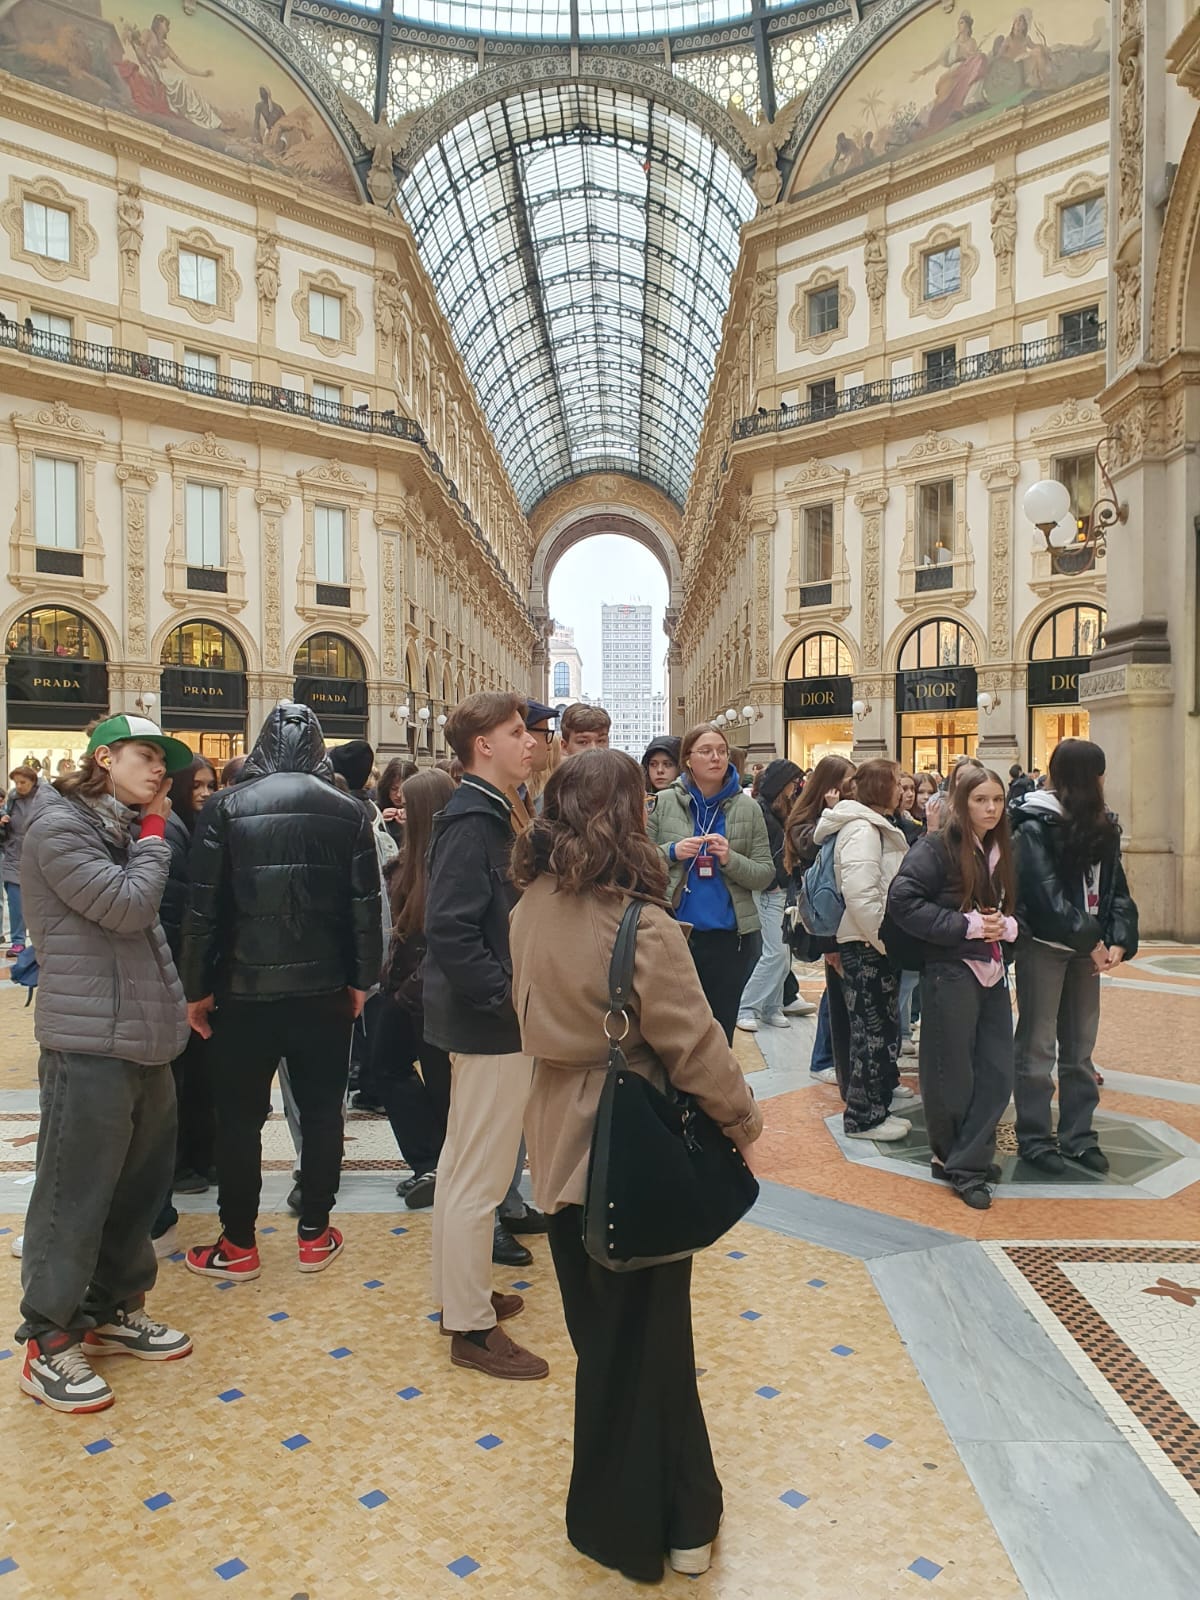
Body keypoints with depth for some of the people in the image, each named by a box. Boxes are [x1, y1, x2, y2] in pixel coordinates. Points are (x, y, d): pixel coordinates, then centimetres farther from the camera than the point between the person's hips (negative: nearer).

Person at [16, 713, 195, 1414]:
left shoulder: (125, 833, 16)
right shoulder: (59, 830, -11)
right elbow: (129, 907, -20)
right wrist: (154, 834, -7)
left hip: (146, 1041, 9)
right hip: (90, 1047, -8)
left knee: (140, 1185, 17)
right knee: (75, 1196, 2)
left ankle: (116, 1309, 34)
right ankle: (49, 1344, 18)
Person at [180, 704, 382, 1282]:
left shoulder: (227, 807, -6)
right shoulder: (348, 812, -2)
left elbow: (204, 907, -7)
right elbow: (365, 906, -3)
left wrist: (197, 987, 2)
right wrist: (361, 979, 7)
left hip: (245, 988, -1)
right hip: (324, 989, 2)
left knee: (239, 1116, 11)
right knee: (321, 1111, 13)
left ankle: (238, 1244, 22)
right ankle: (314, 1236, 22)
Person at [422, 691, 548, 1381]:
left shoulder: (489, 815, 12)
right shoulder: (474, 822, -18)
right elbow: (451, 931, -25)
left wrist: (510, 990, 9)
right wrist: (507, 996, -21)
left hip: (488, 1021, 10)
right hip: (492, 1025, -10)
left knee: (465, 1163, 20)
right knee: (481, 1175, 1)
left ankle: (460, 1289, 36)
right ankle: (473, 1325, 15)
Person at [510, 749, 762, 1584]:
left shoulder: (532, 907, -4)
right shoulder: (640, 923, -24)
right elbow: (693, 1044, -19)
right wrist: (745, 1116, -5)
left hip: (563, 1140, 6)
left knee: (602, 1333, 22)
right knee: (644, 1340, 13)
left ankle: (617, 1502, 41)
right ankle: (648, 1522, 32)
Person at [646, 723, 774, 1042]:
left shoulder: (747, 808, 2)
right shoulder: (663, 803, 1)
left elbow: (766, 875, 1)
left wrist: (731, 860, -17)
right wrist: (672, 852, -14)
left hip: (730, 937, 1)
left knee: (720, 1032, 13)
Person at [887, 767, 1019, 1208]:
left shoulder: (1001, 850, 10)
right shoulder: (937, 847, -10)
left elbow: (1014, 909, 20)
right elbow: (902, 901, -19)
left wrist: (1008, 925, -4)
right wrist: (967, 925, -19)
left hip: (992, 972, 7)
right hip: (950, 972, -7)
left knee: (997, 1072, 5)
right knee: (953, 1073, 4)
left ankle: (969, 1161, 17)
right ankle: (958, 1161, 22)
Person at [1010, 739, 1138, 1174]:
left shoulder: (1101, 826, 10)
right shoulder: (1036, 826, -12)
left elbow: (1116, 888, 7)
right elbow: (1047, 895, -18)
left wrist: (1119, 940, -7)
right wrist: (1090, 941, -16)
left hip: (1085, 947, 7)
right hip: (1044, 946, -7)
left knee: (1080, 1047, 14)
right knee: (1038, 1046, 2)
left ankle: (1078, 1134, 25)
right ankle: (1034, 1138, 12)